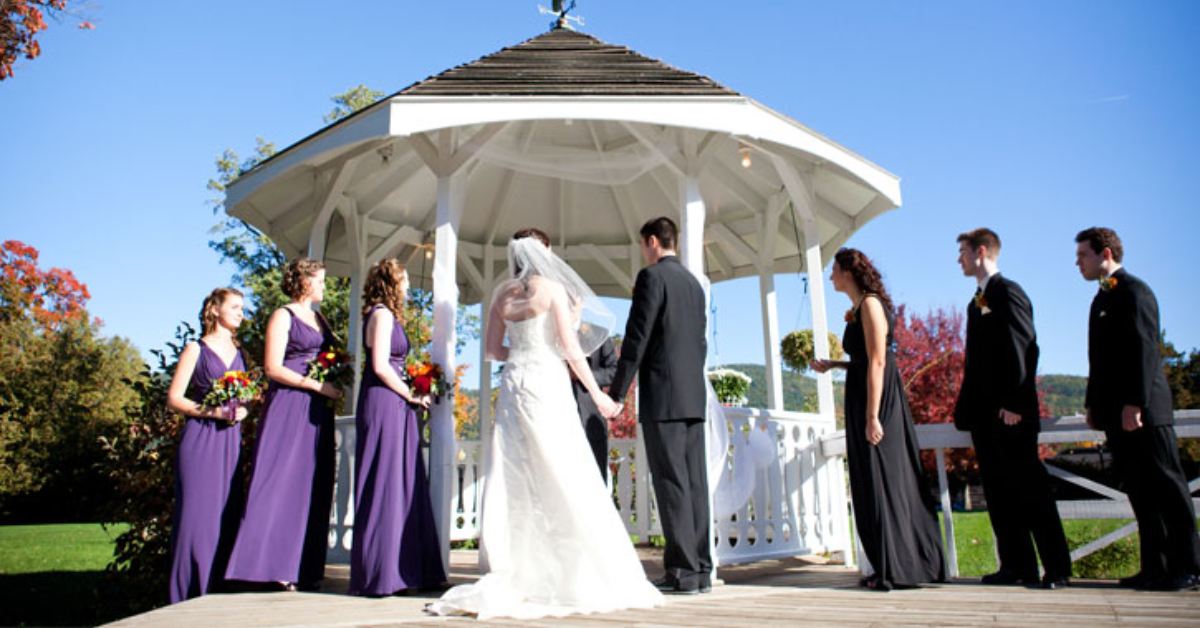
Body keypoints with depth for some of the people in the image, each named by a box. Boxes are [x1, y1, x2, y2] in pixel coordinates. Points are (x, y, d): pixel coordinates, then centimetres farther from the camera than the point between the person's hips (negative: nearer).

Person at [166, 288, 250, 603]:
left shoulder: (239, 353, 17)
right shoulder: (196, 349, 3)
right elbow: (174, 398, -2)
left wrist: (242, 410, -1)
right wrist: (209, 411, -16)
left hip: (230, 441, 5)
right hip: (200, 439, -5)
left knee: (227, 514, 4)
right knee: (197, 513, -7)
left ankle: (219, 592, 10)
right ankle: (190, 597, 1)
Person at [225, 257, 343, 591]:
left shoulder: (319, 318, 19)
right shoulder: (283, 316, -2)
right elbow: (273, 368, -11)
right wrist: (318, 386, -14)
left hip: (317, 412, 7)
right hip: (288, 407, -7)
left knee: (313, 486, 4)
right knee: (282, 482, -8)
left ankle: (302, 569, 8)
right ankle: (272, 566, -3)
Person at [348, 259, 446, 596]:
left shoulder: (387, 316, 19)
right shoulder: (382, 314, -8)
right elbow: (380, 366, -17)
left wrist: (412, 395, 9)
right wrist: (412, 396, -8)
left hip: (395, 406, 9)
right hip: (385, 404, -9)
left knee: (401, 485, 9)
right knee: (386, 484, -6)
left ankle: (403, 568, 15)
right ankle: (381, 572, 1)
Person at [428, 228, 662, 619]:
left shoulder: (502, 294, 10)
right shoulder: (553, 288, -4)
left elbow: (493, 349, 12)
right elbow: (571, 348, -7)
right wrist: (597, 395, -1)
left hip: (513, 383, 5)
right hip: (548, 384, -5)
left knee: (511, 480, 7)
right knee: (568, 480, -1)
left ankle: (504, 577, 8)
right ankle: (581, 574, 3)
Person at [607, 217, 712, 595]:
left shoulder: (652, 276, -6)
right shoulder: (693, 282, 19)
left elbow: (636, 338, -13)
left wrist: (616, 393, -10)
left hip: (661, 395, -8)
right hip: (693, 396, 8)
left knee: (671, 482, -6)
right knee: (694, 480, 7)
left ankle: (683, 572, -4)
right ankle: (701, 569, 10)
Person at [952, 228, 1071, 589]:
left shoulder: (1007, 292, -7)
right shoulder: (977, 302, 19)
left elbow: (1024, 348, -15)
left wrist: (1014, 403, -20)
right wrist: (965, 408, 14)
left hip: (1010, 412, -9)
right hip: (985, 413, 9)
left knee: (1030, 488, -4)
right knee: (999, 491, 8)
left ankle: (1057, 568, 4)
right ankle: (1017, 565, 14)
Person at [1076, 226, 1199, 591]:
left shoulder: (1134, 291, -8)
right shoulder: (1103, 299, 19)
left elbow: (1144, 350, -17)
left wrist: (1135, 403, -21)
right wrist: (1094, 405, 16)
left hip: (1143, 411, -9)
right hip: (1117, 413, 9)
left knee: (1166, 487, -1)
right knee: (1140, 492, 9)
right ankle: (1155, 567, 13)